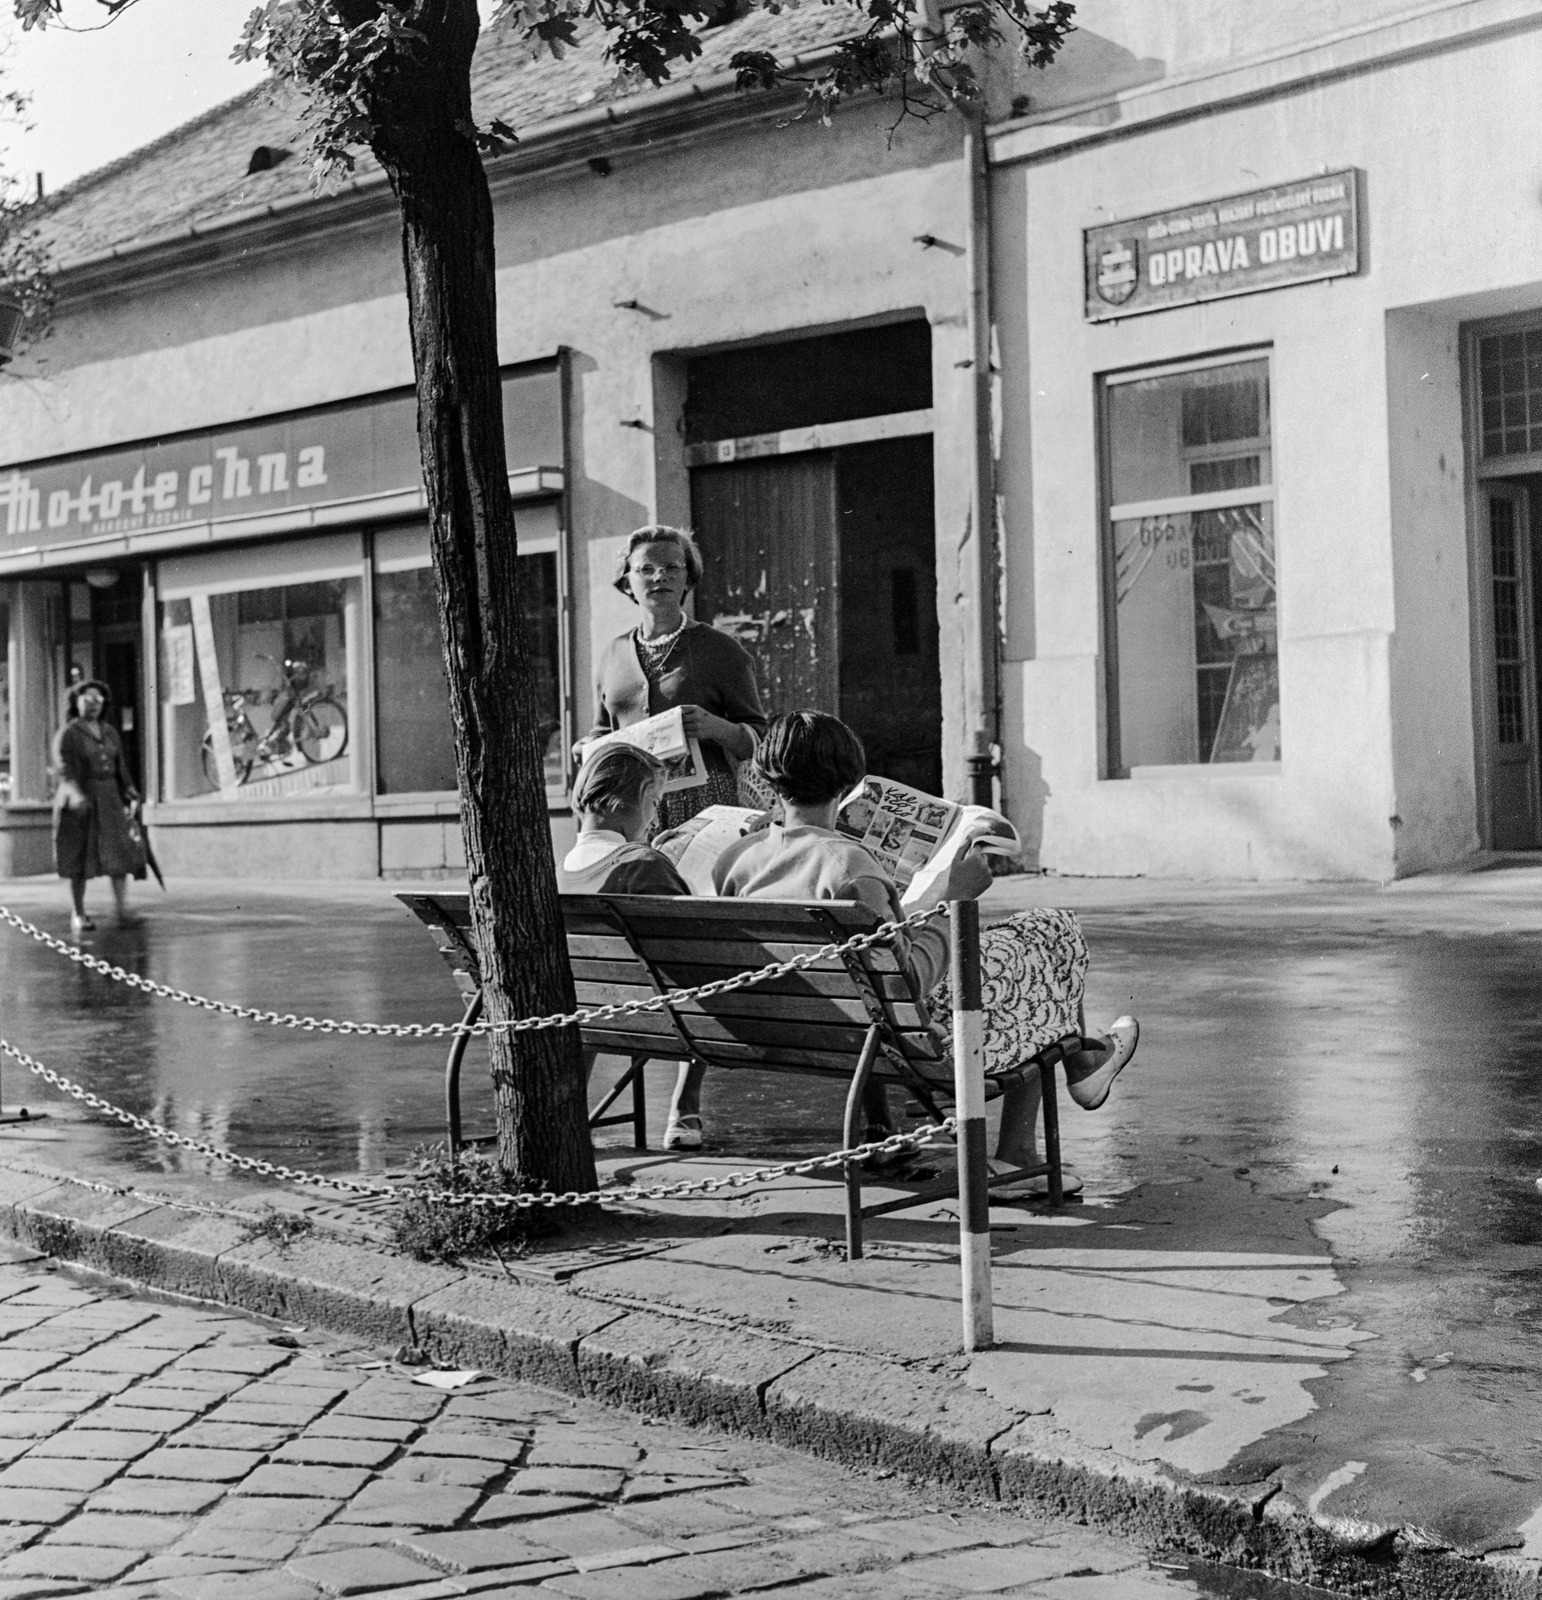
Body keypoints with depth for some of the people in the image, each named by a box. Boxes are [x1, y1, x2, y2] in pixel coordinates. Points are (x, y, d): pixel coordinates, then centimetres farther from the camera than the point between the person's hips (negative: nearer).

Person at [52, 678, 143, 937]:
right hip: (79, 802, -5)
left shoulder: (109, 732, 11)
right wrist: (75, 792, -36)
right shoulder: (68, 734, -7)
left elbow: (120, 767, 16)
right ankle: (78, 915, 10)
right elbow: (63, 768, -20)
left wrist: (129, 795, 11)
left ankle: (123, 911, -6)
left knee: (119, 853, -5)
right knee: (81, 858, 0)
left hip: (108, 799, 5)